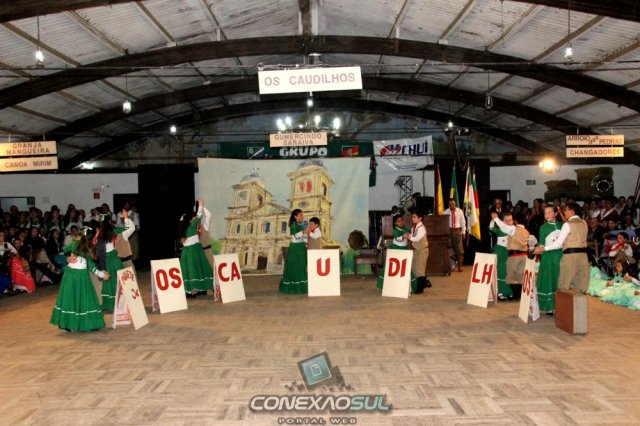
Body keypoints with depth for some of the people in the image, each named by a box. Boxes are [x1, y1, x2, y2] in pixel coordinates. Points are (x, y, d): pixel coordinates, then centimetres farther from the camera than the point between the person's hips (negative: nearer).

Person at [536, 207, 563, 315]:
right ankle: (549, 308, 4)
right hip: (548, 256, -2)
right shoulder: (543, 227, 1)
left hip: (561, 256, 2)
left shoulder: (561, 225, 7)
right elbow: (542, 245, 1)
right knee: (548, 281, -1)